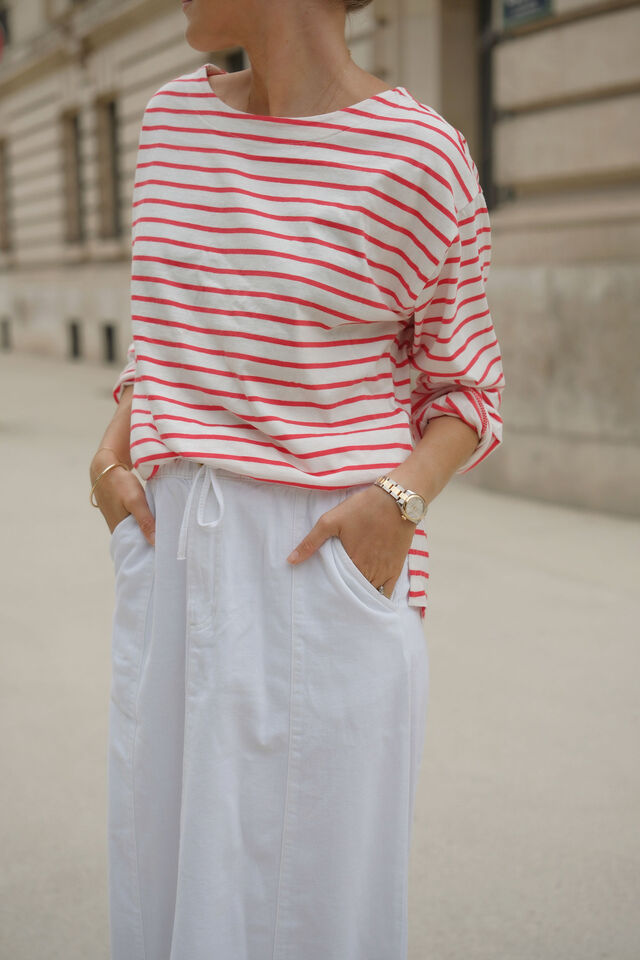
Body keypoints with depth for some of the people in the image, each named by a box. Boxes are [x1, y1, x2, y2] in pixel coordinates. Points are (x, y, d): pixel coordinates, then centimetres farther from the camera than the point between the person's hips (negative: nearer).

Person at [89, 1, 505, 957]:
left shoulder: (423, 157, -7)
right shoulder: (177, 116, 8)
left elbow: (466, 392, 2)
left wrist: (398, 504, -17)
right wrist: (114, 446, -1)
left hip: (331, 555, -5)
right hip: (178, 547, 5)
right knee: (172, 859, 13)